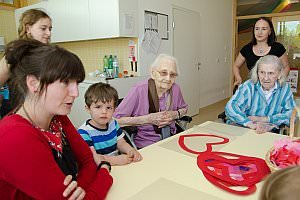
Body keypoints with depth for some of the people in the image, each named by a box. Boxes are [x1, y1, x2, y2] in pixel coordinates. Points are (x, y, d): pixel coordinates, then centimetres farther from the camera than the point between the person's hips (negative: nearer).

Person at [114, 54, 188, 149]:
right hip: (145, 145, -5)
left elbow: (184, 108, 19)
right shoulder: (139, 90, -18)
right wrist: (148, 119, -21)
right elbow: (116, 120, -19)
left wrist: (175, 114, -4)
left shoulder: (175, 88, -2)